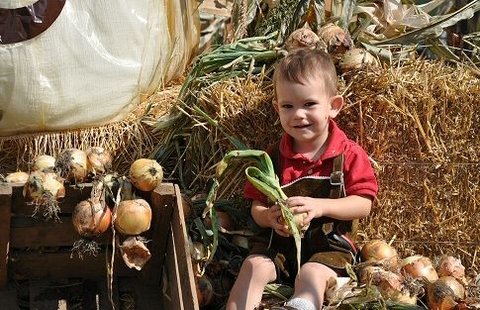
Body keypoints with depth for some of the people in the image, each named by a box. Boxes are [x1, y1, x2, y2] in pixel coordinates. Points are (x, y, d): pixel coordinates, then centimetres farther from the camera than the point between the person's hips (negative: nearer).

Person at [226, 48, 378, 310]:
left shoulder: (350, 154, -5)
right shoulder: (273, 158, 3)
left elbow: (363, 204, -10)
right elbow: (257, 206, 5)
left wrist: (319, 206, -25)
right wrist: (270, 217, -21)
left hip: (329, 244, -3)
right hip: (279, 241, 3)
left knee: (311, 275, -31)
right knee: (253, 266, -21)